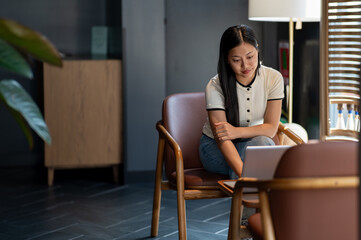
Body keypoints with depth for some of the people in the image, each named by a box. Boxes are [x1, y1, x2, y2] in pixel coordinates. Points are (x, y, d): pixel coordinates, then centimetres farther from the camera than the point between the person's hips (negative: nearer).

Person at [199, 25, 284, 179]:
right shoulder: (215, 87, -21)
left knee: (262, 141, -33)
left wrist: (237, 132, -32)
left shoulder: (273, 78, -12)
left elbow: (271, 128, -14)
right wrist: (243, 173, -46)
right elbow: (222, 138, -30)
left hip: (253, 141, 3)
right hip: (215, 147, -3)